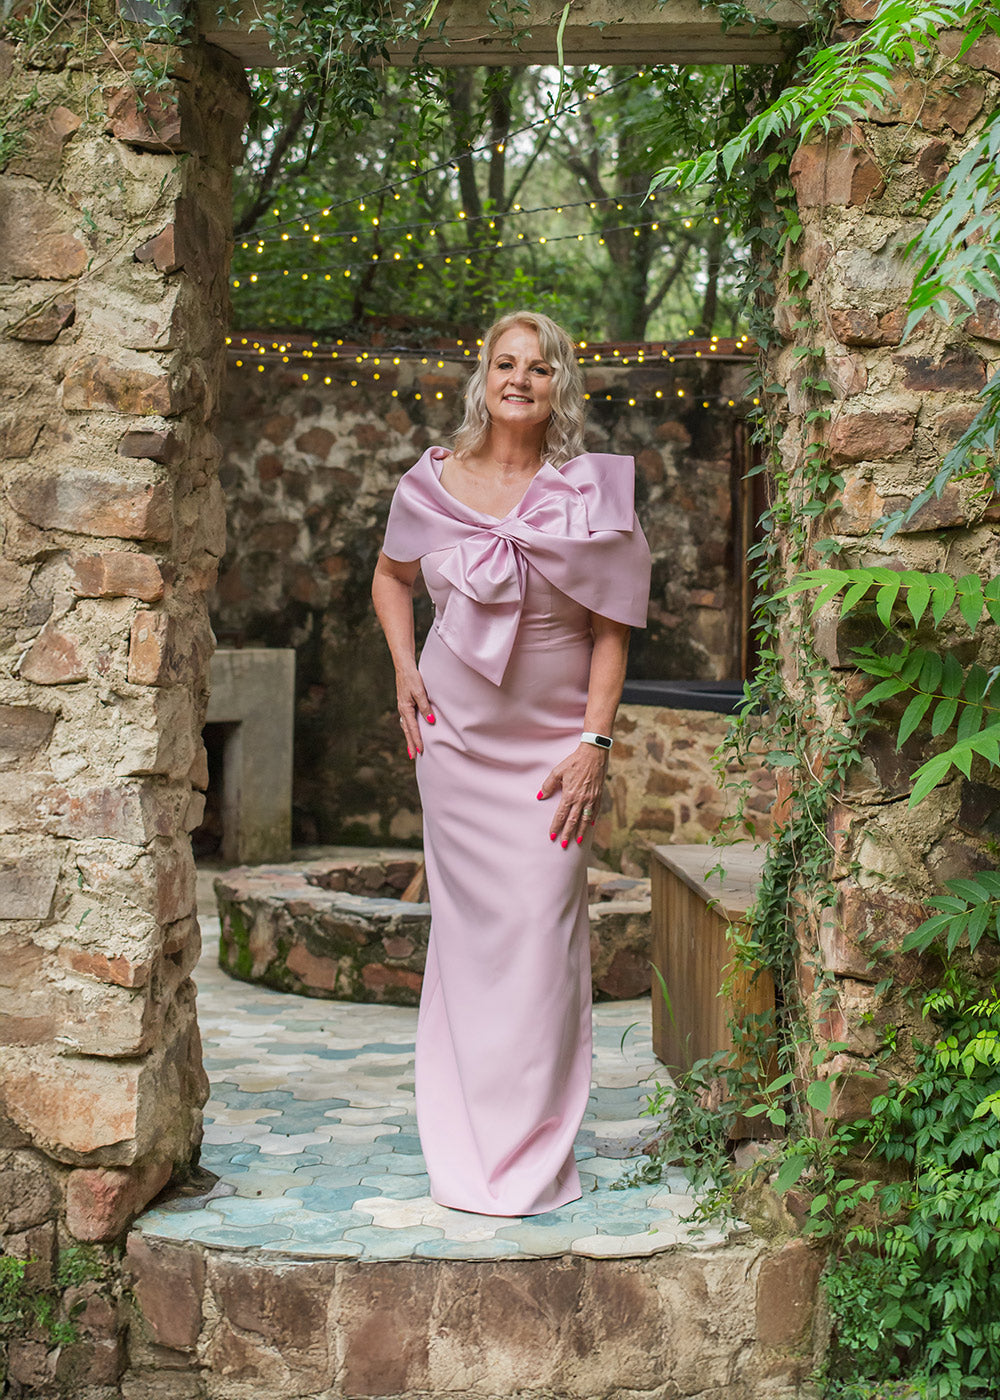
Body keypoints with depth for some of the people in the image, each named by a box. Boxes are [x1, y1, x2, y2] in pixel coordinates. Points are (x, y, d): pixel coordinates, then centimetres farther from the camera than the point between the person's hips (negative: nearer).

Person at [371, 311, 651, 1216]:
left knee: (543, 931, -5)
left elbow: (612, 629, -3)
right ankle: (465, 1148, 19)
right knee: (466, 927, 7)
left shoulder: (591, 494, -3)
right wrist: (405, 670, 7)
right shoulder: (432, 485, 2)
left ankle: (533, 1154, 7)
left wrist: (595, 742, -9)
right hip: (456, 736, 2)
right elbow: (390, 576, 20)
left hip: (553, 743, -1)